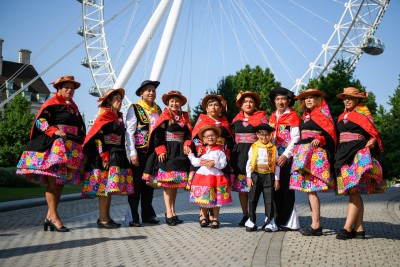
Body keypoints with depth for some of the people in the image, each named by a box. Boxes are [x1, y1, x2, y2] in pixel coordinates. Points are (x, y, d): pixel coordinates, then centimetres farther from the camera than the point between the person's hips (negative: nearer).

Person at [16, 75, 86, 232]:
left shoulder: (73, 107, 21)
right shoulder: (52, 103, -1)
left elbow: (80, 128, 26)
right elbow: (40, 121, -11)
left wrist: (80, 145, 17)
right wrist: (55, 131, -23)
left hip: (71, 148, 8)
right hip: (54, 146, -7)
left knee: (60, 182, 4)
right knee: (53, 181, -11)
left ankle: (50, 216, 7)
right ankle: (53, 216, -11)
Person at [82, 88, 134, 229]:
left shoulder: (119, 117, 18)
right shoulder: (104, 116, -7)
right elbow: (97, 137, -15)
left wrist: (122, 156, 14)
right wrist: (104, 157, -20)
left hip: (117, 156, 8)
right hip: (105, 156, -8)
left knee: (110, 187, 10)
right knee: (105, 186, -8)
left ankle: (106, 217, 16)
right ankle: (103, 220, -4)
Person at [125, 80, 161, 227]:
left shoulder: (158, 110, 15)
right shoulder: (134, 109, -2)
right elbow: (129, 131, -7)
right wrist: (133, 152, -14)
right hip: (140, 151, -5)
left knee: (150, 184, 10)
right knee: (136, 184, -4)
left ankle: (148, 215, 19)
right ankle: (133, 217, 2)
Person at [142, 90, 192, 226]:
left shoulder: (184, 117, 15)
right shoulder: (164, 117, 0)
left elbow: (188, 134, 14)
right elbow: (158, 135, -7)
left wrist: (186, 145, -4)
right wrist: (160, 150, -16)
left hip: (180, 153, 5)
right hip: (167, 153, -5)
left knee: (176, 182, 8)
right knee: (167, 183, -7)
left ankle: (172, 211, 15)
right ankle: (169, 213, -5)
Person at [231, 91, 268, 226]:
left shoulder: (261, 117, 5)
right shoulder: (236, 119, 14)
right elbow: (232, 136, 20)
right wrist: (232, 152, 10)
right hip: (239, 154, 4)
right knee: (241, 185, 4)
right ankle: (245, 215, 13)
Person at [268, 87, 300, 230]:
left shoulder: (293, 117, -3)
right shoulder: (272, 116, 17)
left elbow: (295, 139, -10)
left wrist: (286, 155, -17)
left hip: (287, 158, -6)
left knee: (285, 188, -5)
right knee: (275, 188, 5)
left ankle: (287, 221, 2)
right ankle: (278, 219, 13)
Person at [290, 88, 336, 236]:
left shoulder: (323, 114, -2)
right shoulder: (305, 117, 21)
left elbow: (330, 135, -9)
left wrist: (320, 140, -25)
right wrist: (297, 150, 17)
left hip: (317, 154, -8)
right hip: (304, 153, 8)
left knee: (311, 188, -14)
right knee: (308, 189, 6)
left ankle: (316, 226, -13)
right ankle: (315, 223, 10)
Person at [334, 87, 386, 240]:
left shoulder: (363, 113, 2)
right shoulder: (342, 117, 19)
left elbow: (373, 133, -3)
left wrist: (371, 142, -22)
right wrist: (338, 155, 15)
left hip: (358, 155, -7)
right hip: (344, 155, 7)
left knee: (353, 192, -13)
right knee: (353, 193, 4)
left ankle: (347, 228, -16)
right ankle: (359, 229, 5)